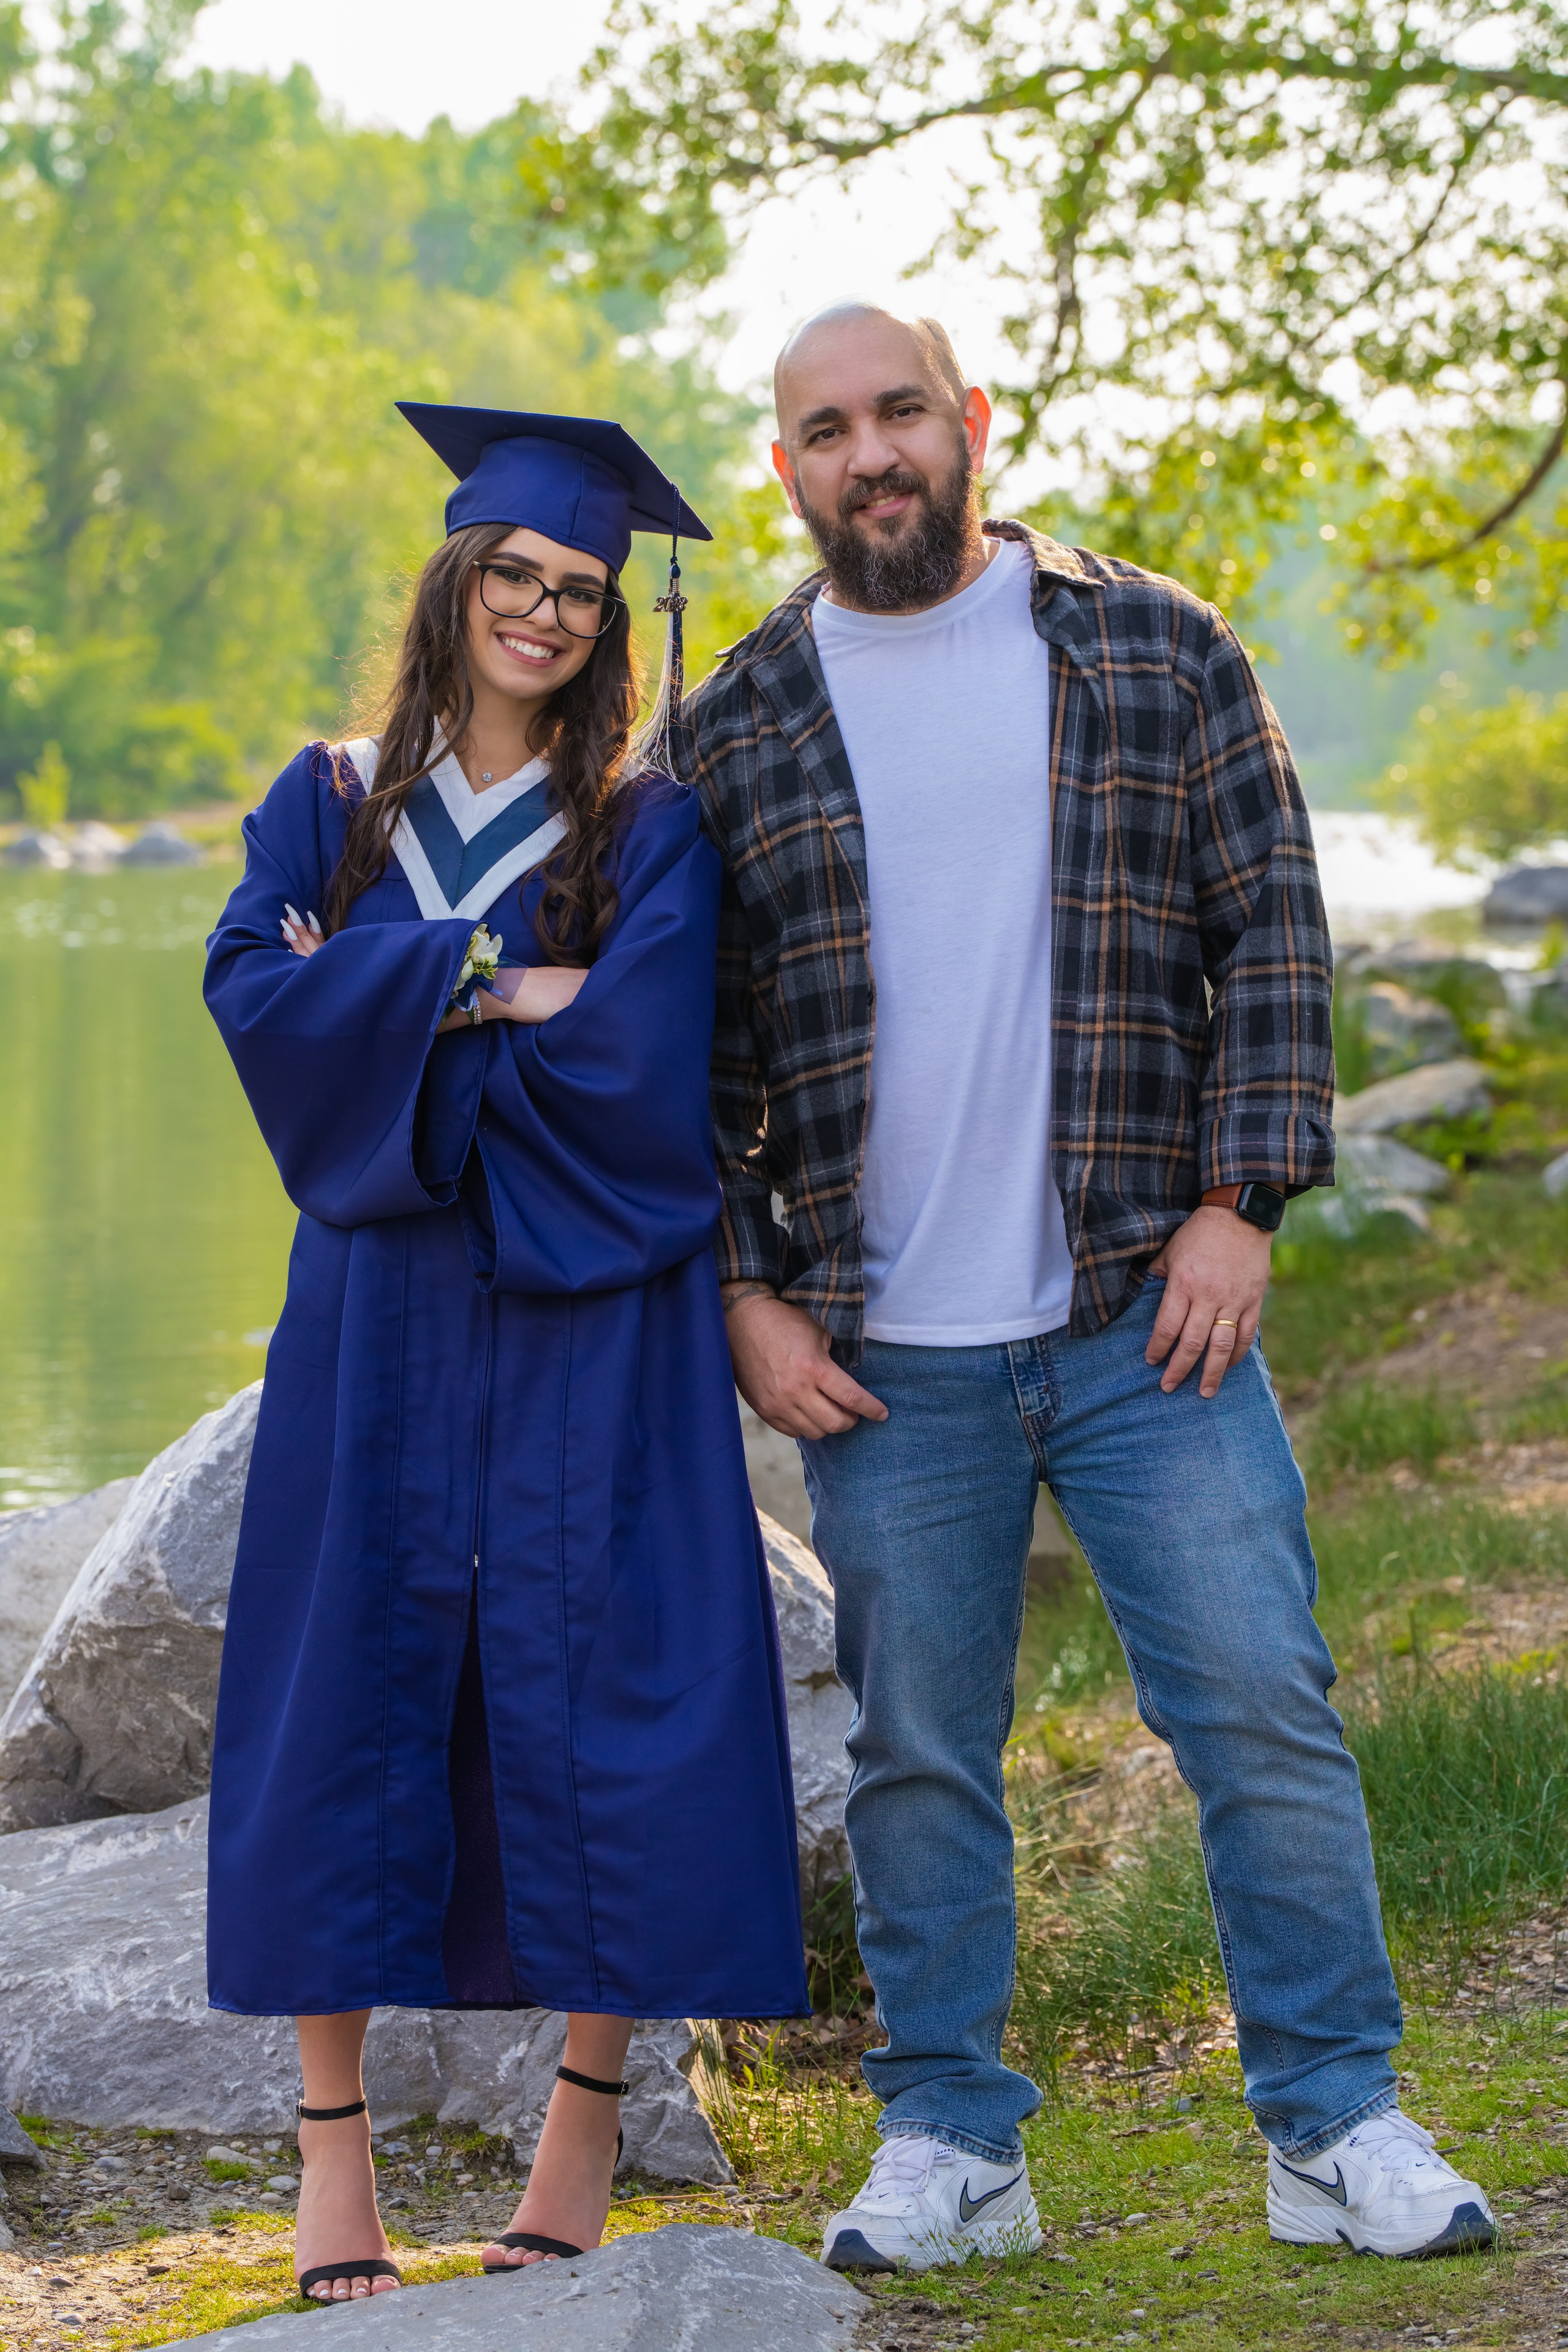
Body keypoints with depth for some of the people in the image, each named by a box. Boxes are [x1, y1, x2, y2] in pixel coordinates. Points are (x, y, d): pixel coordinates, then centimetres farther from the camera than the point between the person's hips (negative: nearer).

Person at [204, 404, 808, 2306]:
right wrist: (496, 979, -13)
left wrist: (390, 1007, -7)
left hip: (585, 1318, -2)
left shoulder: (649, 832, 4)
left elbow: (638, 1057, -12)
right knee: (351, 1686, 0)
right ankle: (333, 2148, 6)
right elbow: (248, 989, -7)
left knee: (593, 1687, -2)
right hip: (376, 1311, 2)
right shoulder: (331, 804, 11)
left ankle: (590, 2116, 10)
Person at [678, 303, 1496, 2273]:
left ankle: (1334, 2124, 11)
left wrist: (1240, 1198, -6)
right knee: (917, 1754, 6)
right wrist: (743, 1293, 0)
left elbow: (1269, 931, 3)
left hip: (1149, 1310, -1)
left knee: (1262, 1706, -1)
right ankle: (950, 2142, 18)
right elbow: (698, 1047, 9)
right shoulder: (733, 730, 7)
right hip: (879, 1352, 1)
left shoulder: (1156, 656, 5)